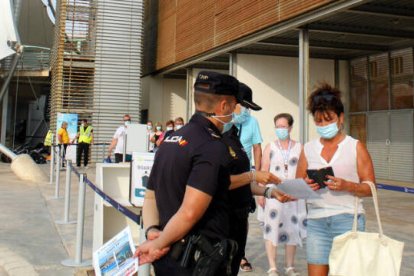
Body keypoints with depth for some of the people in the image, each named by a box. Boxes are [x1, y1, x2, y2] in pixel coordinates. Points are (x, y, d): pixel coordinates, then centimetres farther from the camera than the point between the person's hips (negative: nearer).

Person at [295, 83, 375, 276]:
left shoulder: (356, 147, 1)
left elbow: (370, 188, -1)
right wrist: (305, 186, -10)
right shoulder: (308, 149, 8)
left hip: (348, 219, -2)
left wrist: (346, 186, -19)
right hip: (316, 221, 2)